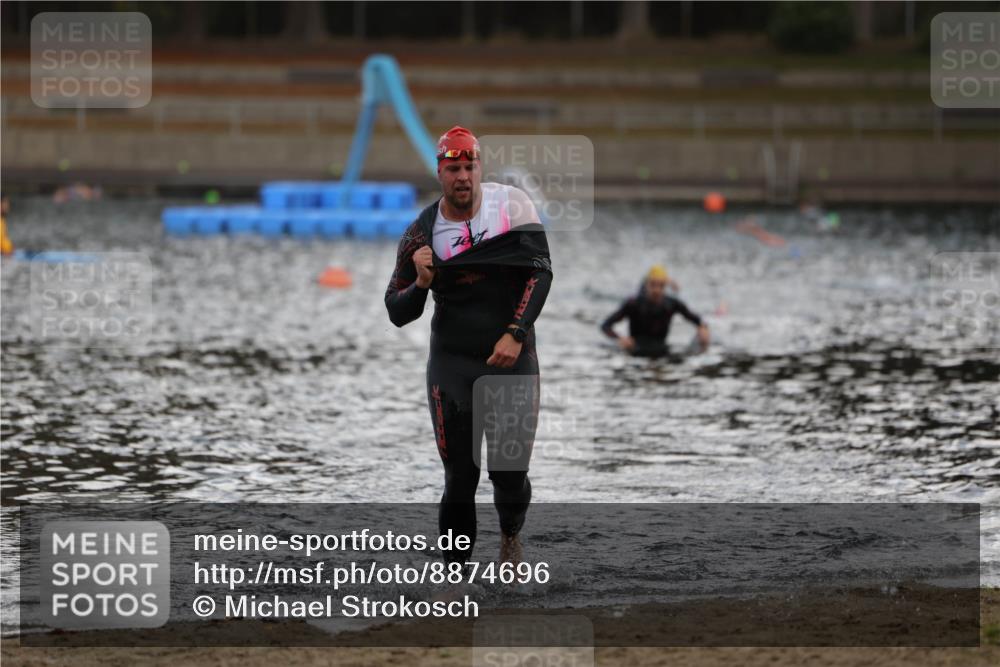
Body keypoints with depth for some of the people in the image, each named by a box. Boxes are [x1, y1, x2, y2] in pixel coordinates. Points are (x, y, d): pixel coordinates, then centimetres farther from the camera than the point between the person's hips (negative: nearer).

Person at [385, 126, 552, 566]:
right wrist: (421, 284, -19)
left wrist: (515, 334, -18)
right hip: (452, 363, 0)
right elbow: (397, 313, 1)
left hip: (513, 359, 0)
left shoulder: (512, 205, -5)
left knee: (510, 473, 0)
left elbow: (540, 271, -8)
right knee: (460, 477, -4)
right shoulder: (421, 233, -4)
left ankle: (510, 534, 32)